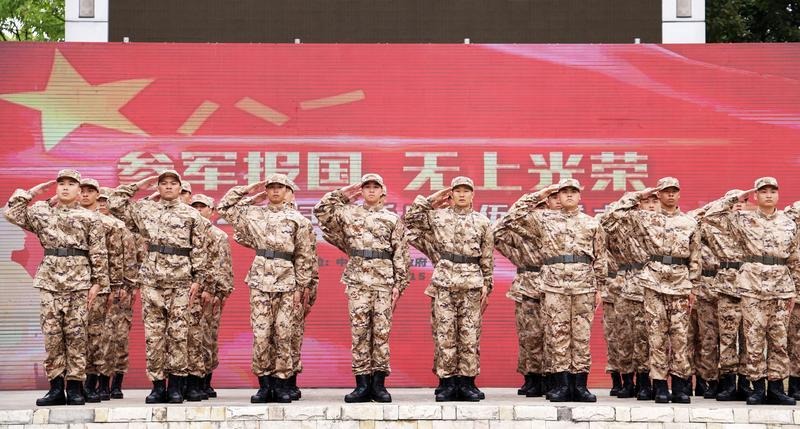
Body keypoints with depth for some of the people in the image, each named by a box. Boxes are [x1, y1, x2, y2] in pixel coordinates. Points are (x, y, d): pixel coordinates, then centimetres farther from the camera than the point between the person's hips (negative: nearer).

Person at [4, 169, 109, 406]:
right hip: (49, 280, 3)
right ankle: (56, 387, 4)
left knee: (76, 333, -3)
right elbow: (12, 213, 7)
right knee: (51, 333, 0)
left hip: (79, 280, -2)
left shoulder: (90, 218, 6)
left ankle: (75, 387, 0)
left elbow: (99, 253, 2)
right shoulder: (42, 212, 14)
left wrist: (97, 282, -5)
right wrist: (30, 193, 8)